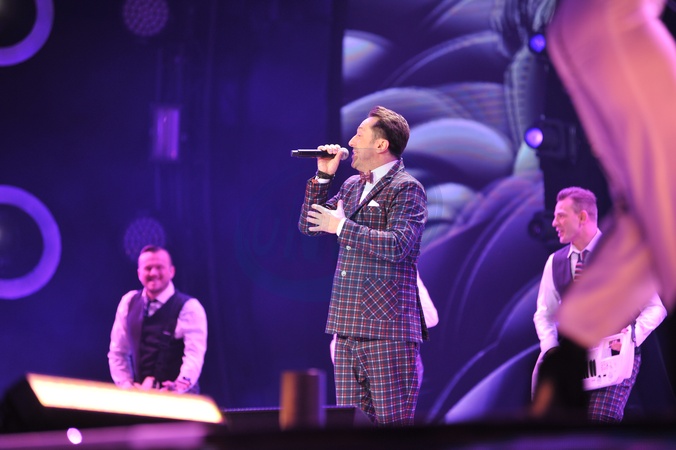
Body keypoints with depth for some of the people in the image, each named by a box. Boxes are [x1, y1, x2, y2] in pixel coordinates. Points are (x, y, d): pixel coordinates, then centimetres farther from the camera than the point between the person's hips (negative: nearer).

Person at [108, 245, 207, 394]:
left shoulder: (189, 307, -8)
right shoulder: (128, 302, 7)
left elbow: (194, 354, -20)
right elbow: (117, 351, 12)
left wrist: (181, 385, -37)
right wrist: (127, 386, -1)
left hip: (179, 398, -4)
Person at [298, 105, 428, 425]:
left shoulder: (406, 189, -5)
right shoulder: (352, 186, 19)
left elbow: (396, 246, -18)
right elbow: (308, 225, 19)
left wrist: (341, 226, -13)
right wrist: (323, 177, 10)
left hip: (387, 327, -8)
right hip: (348, 327, 8)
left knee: (394, 423, -8)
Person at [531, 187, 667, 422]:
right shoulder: (555, 262, 8)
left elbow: (655, 307, -1)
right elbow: (544, 314, 16)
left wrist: (631, 337, -17)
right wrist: (551, 348, -4)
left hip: (615, 354, -4)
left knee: (601, 416, -27)